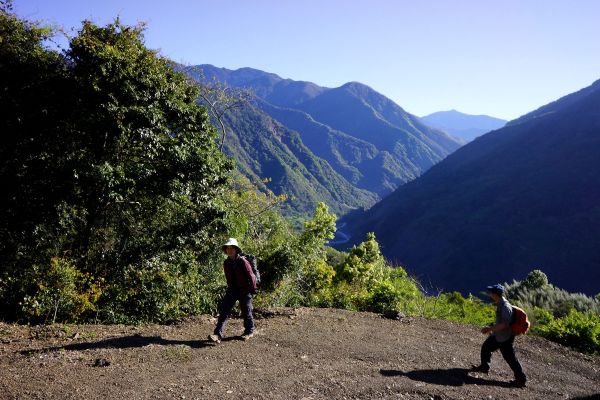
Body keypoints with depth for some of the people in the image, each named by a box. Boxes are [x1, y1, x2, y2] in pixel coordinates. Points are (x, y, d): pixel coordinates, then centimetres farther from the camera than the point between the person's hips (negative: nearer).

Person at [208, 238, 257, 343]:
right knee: (224, 311, -7)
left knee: (246, 311, 7)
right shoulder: (226, 263, 2)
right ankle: (218, 334, -10)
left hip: (245, 290, -5)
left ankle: (249, 332, 29)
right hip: (232, 290, 5)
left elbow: (251, 276, -12)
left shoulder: (242, 261, -17)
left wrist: (253, 289, -5)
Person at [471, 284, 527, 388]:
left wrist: (490, 328, -27)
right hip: (497, 335, 10)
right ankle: (484, 367, 38)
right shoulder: (500, 304, 2)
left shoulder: (505, 307, -28)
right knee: (485, 348, 19)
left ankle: (521, 380, 17)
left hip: (505, 338, -10)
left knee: (510, 359, 2)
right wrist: (493, 329, 20)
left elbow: (504, 324, -31)